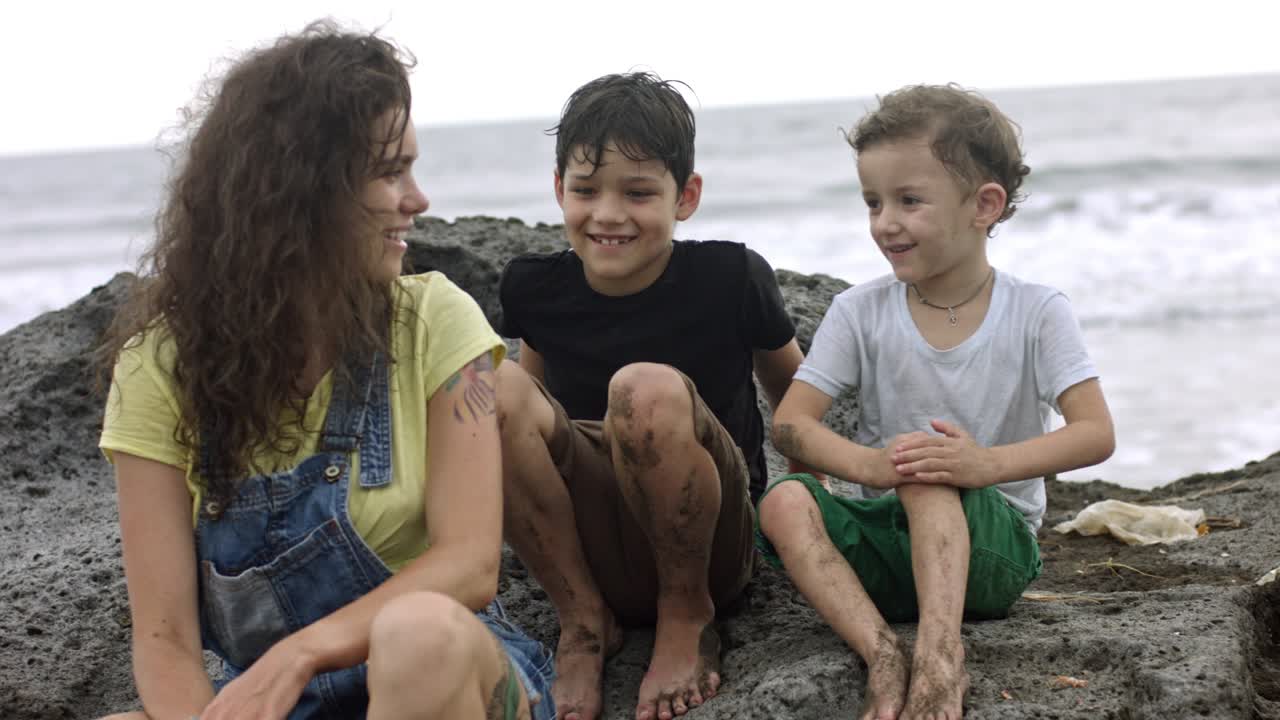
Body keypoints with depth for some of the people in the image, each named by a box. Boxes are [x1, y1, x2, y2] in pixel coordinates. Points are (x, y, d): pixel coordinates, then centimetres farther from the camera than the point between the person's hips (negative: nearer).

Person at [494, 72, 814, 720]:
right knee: (496, 387, -24)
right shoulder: (536, 289, -2)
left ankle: (687, 616, -9)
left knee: (647, 388, -33)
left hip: (713, 548, -2)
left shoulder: (731, 278, -8)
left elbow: (791, 389, 8)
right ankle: (583, 621, -10)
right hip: (582, 556, 3)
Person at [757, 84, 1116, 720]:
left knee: (928, 464, -34)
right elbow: (789, 422, -8)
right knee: (784, 502, -27)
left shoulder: (1036, 314, -4)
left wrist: (988, 462, -34)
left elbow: (1096, 433, -16)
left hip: (992, 547, -2)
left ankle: (939, 654, -45)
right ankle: (885, 660, -42)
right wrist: (866, 463, -30)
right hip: (889, 537, 3)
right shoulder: (860, 313, 2)